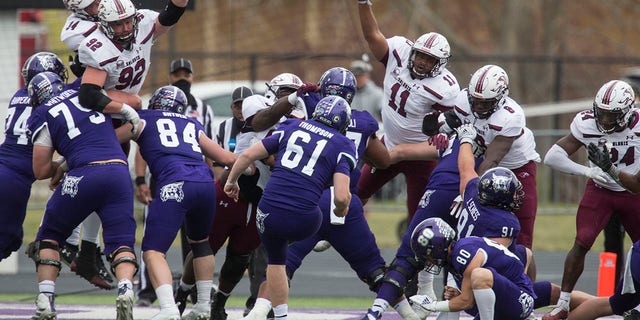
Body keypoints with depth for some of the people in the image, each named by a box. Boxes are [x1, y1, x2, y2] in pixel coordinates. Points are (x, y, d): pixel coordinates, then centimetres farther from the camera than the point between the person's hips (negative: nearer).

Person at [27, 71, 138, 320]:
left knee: (50, 236, 18)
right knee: (121, 242, 5)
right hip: (119, 171, 2)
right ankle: (125, 291, -23)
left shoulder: (42, 116, 11)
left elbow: (41, 171, 9)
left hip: (84, 174, -2)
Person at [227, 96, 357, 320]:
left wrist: (231, 181, 31)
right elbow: (342, 196, -8)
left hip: (269, 213, 2)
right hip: (302, 221, -2)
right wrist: (341, 209, 15)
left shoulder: (291, 127, 15)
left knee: (276, 260, 27)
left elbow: (248, 155, 13)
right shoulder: (342, 146, 5)